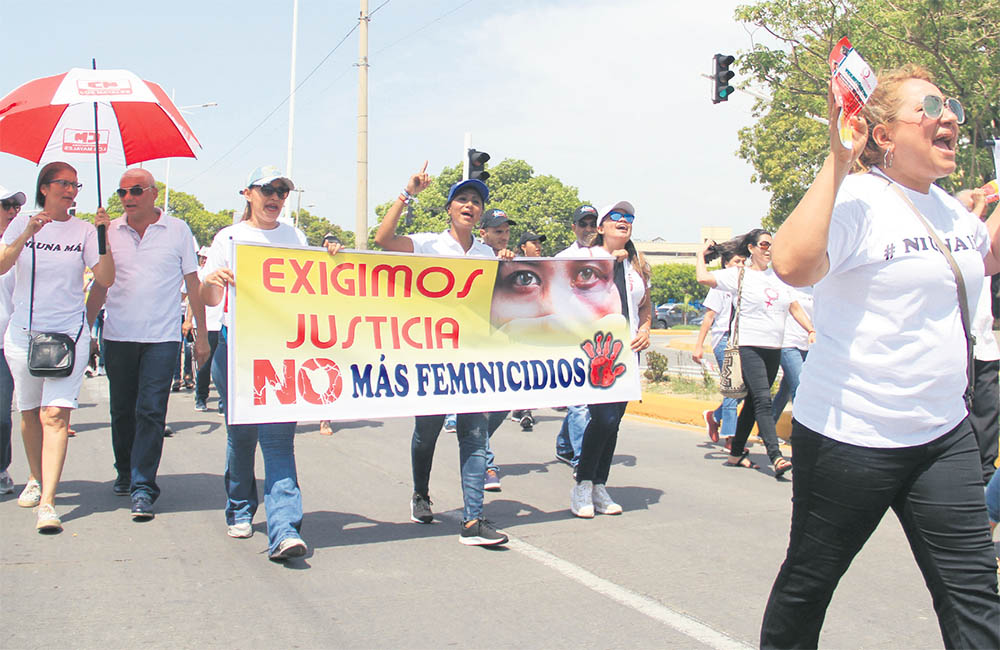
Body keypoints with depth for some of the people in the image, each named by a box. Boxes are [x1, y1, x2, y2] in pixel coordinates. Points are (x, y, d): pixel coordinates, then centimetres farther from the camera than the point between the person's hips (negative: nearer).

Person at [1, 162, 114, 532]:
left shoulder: (84, 230, 5)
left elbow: (106, 279, -2)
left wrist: (102, 236, -12)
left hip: (69, 332, -2)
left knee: (55, 414, -13)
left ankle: (47, 503, -18)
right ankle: (36, 479, 35)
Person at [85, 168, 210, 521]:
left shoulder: (177, 230, 1)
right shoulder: (110, 232, 7)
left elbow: (193, 283, 5)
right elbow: (100, 286, 13)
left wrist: (202, 334, 3)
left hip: (161, 337, -3)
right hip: (118, 336, 3)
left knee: (151, 411, -9)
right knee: (122, 411, 11)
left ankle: (143, 487, -7)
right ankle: (125, 472, 31)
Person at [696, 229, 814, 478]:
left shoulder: (779, 277, 16)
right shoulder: (739, 275, -1)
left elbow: (795, 308, 20)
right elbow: (703, 277, -11)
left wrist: (812, 330, 8)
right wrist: (702, 252, 4)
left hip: (774, 349, 6)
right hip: (749, 346, -6)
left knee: (753, 401, 10)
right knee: (763, 400, -16)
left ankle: (736, 453, 18)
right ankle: (776, 458, -22)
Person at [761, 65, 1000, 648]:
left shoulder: (951, 210, 11)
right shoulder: (857, 202, -14)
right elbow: (794, 264, -34)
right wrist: (839, 160, -28)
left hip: (944, 433, 7)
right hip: (850, 437, -7)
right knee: (808, 582, 10)